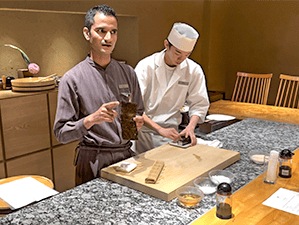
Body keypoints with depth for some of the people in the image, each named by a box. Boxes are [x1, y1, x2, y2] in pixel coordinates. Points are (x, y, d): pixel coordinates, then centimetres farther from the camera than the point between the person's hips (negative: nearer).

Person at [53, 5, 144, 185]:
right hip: (94, 162, -3)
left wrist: (138, 121, -8)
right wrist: (91, 120, -24)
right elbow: (61, 133, -9)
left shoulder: (128, 73, 5)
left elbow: (139, 112, 15)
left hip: (127, 156, 4)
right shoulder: (72, 78, -8)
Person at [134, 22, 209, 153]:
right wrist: (160, 129, -24)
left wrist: (190, 127, -11)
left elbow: (199, 104, 7)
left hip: (170, 133, 3)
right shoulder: (146, 66, -10)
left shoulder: (194, 71, 1)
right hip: (143, 131, -2)